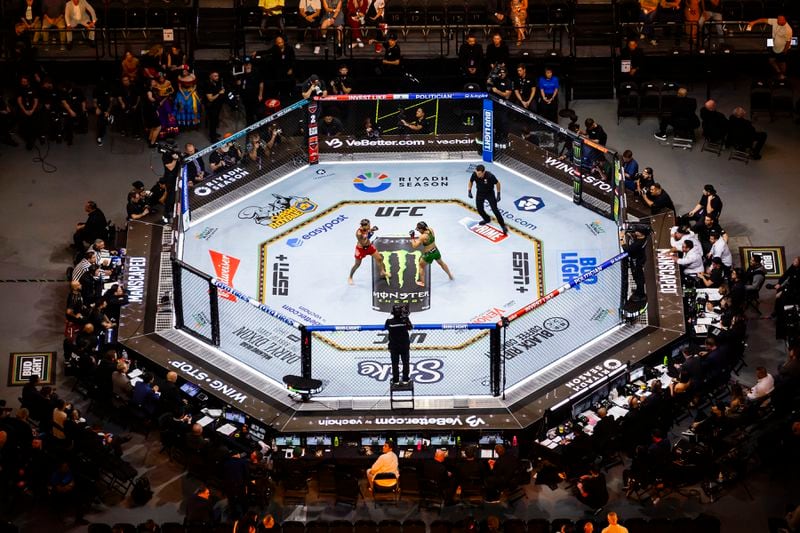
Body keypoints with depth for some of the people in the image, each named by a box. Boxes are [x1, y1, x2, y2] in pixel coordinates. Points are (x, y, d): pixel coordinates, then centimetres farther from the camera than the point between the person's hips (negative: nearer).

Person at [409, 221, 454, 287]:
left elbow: (414, 246, -24)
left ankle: (422, 282, 29)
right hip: (436, 251, 6)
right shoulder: (431, 229, -12)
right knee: (441, 263, 32)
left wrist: (412, 238, -14)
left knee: (421, 266, 20)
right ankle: (450, 276, 50)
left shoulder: (422, 237, -30)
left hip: (429, 254, -6)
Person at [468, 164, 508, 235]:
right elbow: (471, 181, -1)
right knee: (480, 209, 8)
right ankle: (487, 219, 40)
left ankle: (503, 226, 4)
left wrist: (498, 194, -14)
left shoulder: (490, 176, -33)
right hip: (480, 193, 4)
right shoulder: (474, 174, -24)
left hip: (490, 193, -3)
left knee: (495, 210, -8)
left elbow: (497, 183, -15)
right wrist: (469, 191, -10)